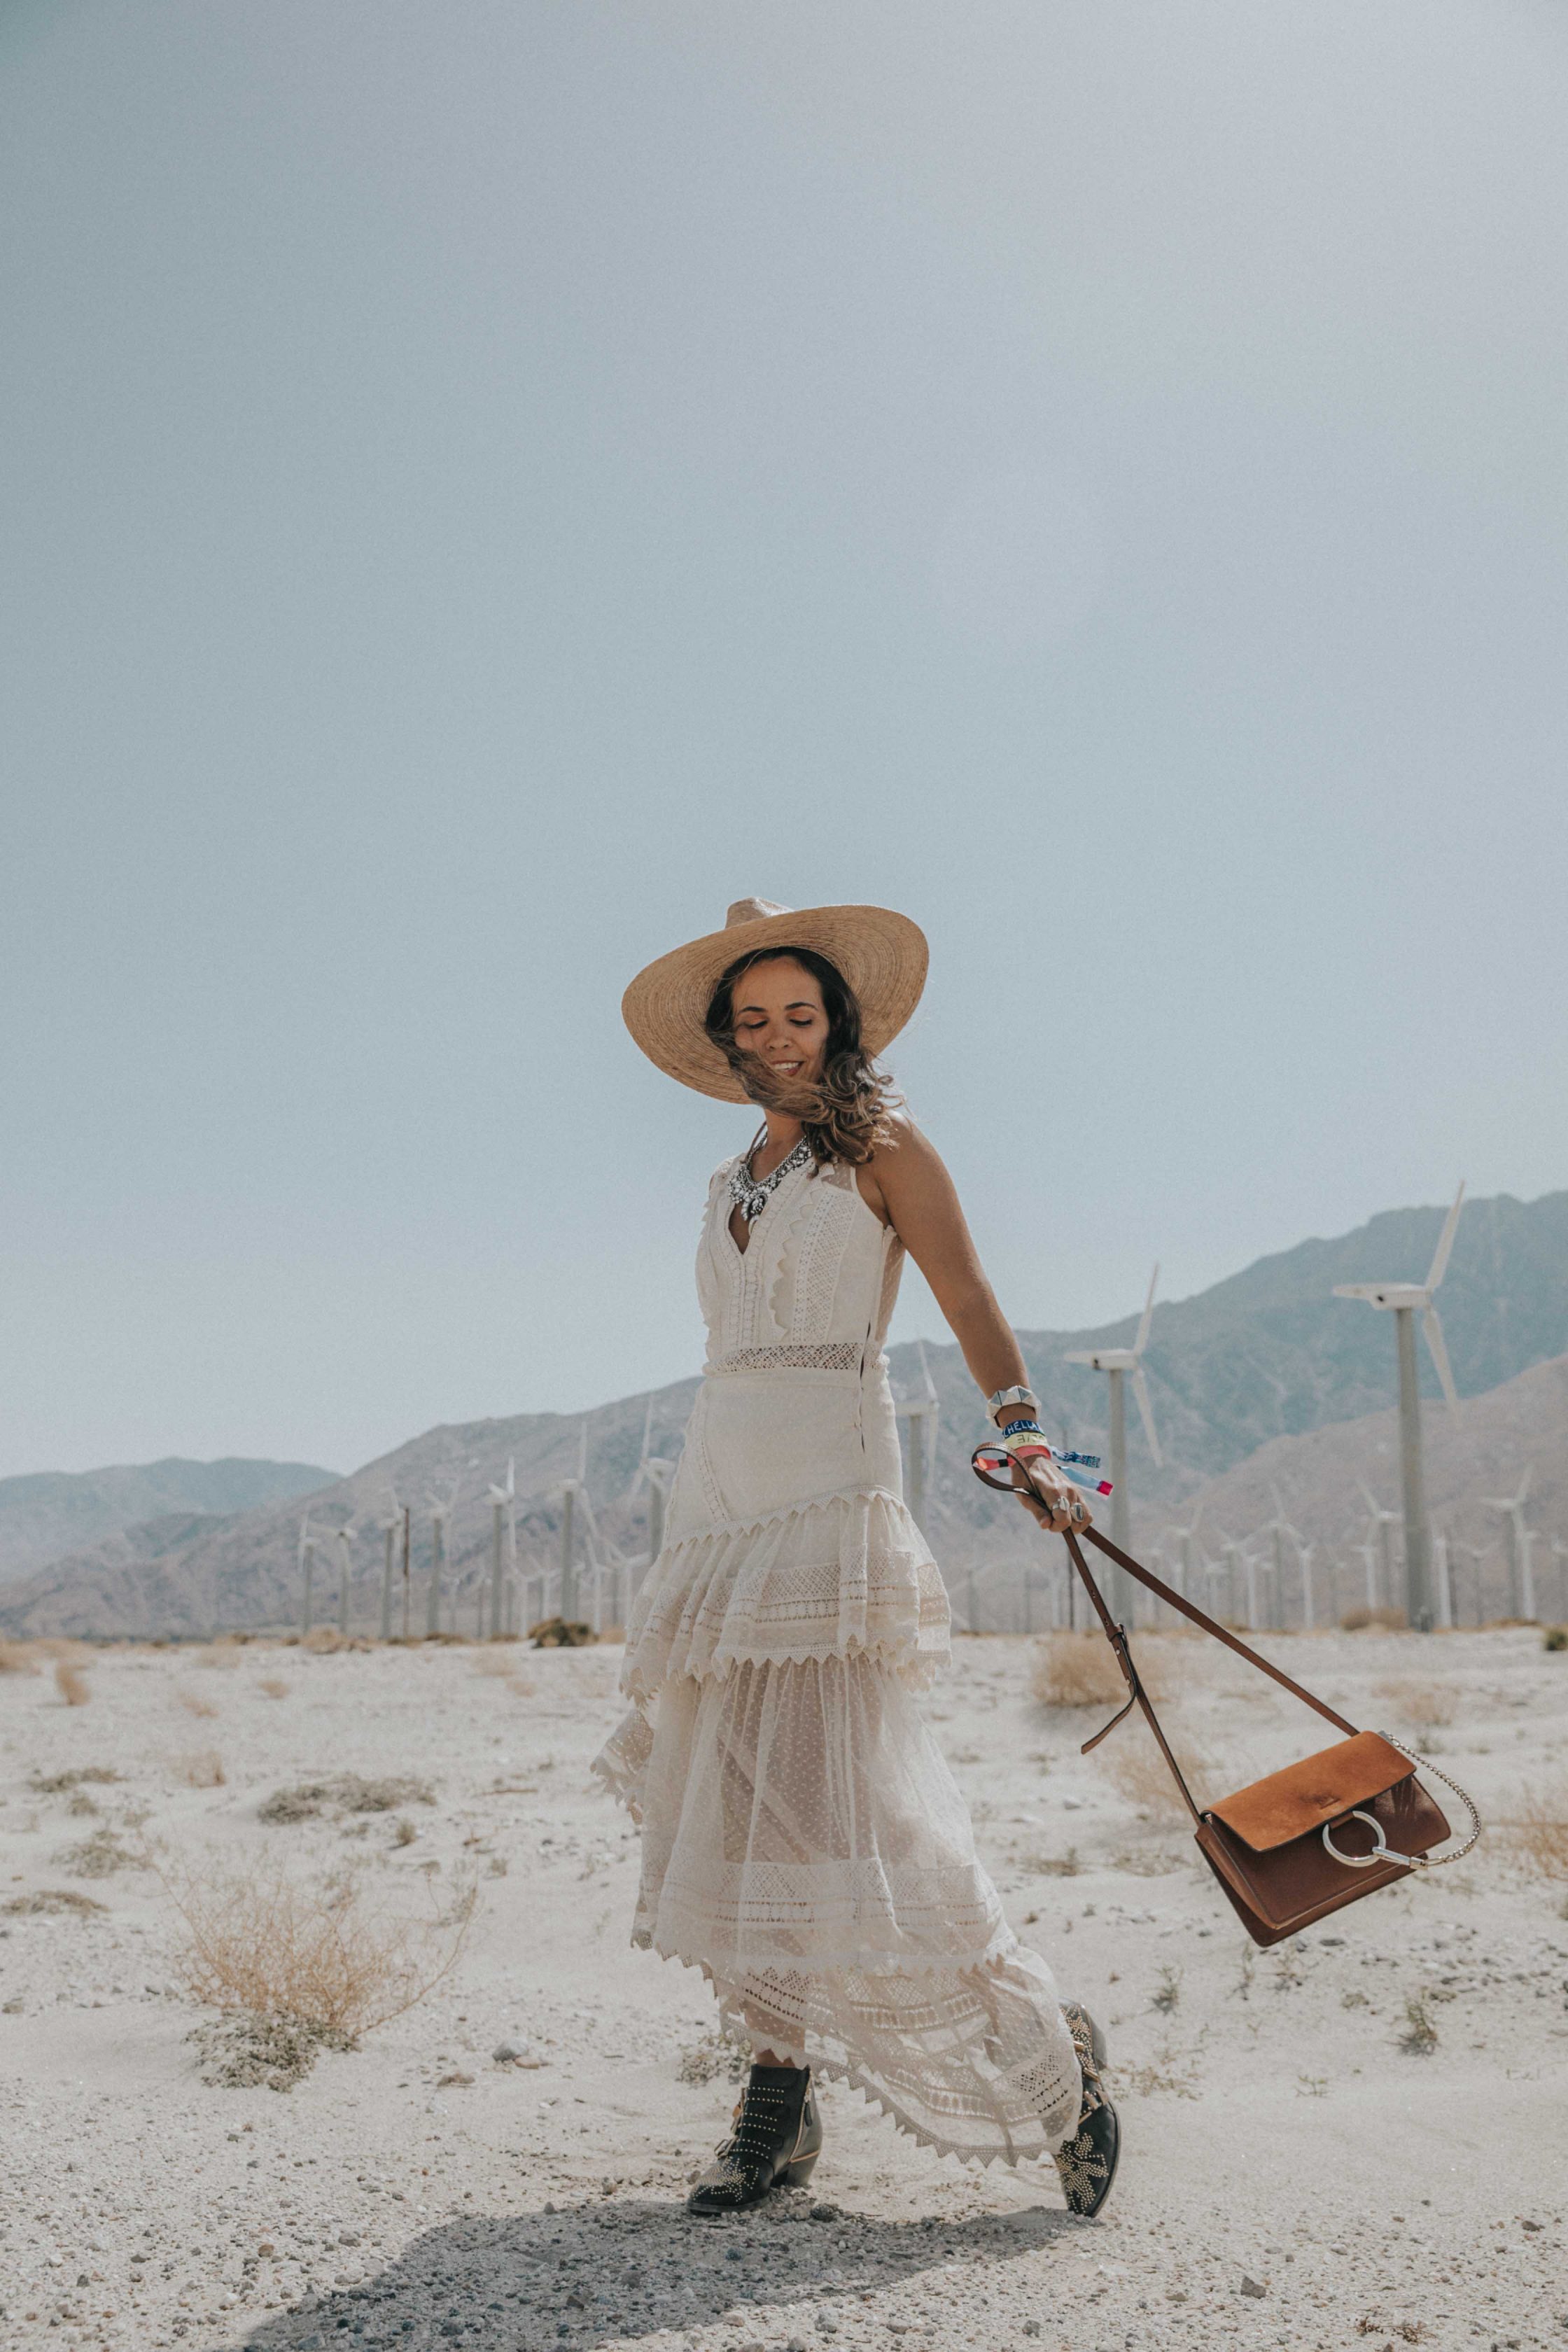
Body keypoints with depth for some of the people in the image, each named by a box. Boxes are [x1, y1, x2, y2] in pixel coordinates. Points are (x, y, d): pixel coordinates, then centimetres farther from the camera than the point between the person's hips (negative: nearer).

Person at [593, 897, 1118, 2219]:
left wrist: (1026, 1442, -23)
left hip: (834, 1495, -6)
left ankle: (1048, 2054, 4)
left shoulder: (881, 1150, 2)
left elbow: (971, 1306, -7)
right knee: (730, 1805, 4)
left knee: (844, 1802, -12)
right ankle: (780, 2108, 14)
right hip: (720, 1503, 7)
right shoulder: (733, 1189, 19)